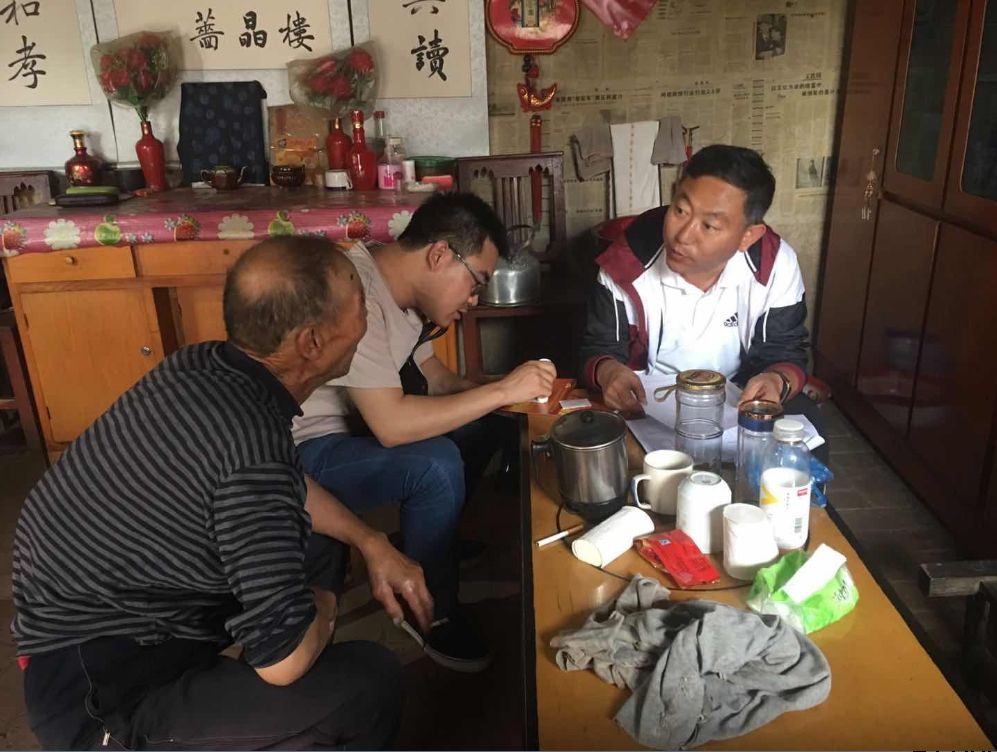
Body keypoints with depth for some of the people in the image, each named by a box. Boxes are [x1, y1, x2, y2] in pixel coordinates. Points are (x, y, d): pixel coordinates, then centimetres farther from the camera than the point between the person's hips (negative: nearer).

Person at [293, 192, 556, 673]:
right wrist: (502, 390, -28)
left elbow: (430, 374, 9)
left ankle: (430, 540, 19)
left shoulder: (402, 286, 0)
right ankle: (431, 611, -7)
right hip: (305, 452, -9)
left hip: (357, 425, 9)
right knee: (436, 465, -30)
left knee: (485, 426, 3)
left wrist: (498, 393, -8)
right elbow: (390, 424, -35)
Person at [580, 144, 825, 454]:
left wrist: (777, 381, -32)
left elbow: (786, 353, -6)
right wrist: (608, 370, -34)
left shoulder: (777, 266, -16)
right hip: (646, 403, -3)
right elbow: (599, 347, -8)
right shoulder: (626, 261, -19)